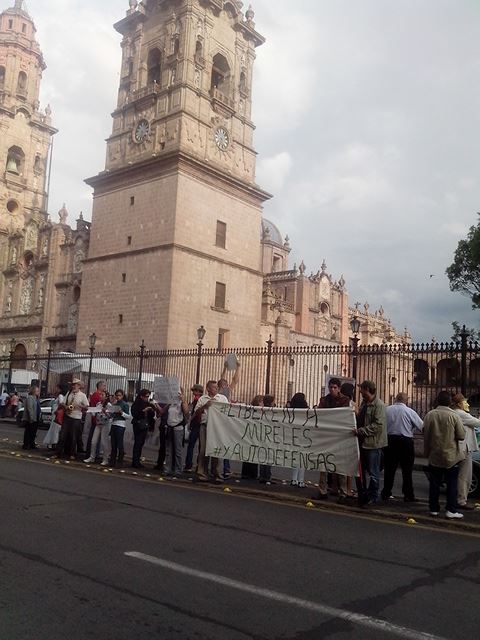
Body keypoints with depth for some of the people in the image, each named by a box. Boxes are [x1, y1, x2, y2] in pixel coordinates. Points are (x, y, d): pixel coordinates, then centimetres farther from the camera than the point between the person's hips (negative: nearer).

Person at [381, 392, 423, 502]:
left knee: (389, 468, 12)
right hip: (405, 441, -3)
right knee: (407, 470, 7)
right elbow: (421, 426, -4)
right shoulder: (410, 411, -9)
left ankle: (386, 493, 16)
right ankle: (408, 495, 11)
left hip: (390, 439, 3)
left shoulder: (387, 409, -3)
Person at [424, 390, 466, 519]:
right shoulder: (454, 416, -13)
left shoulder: (430, 415, -5)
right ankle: (451, 510, 5)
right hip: (451, 455, -3)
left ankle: (434, 509, 17)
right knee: (452, 484, 6)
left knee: (434, 484, 11)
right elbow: (461, 436, -9)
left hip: (434, 456, 3)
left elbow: (425, 434, 1)